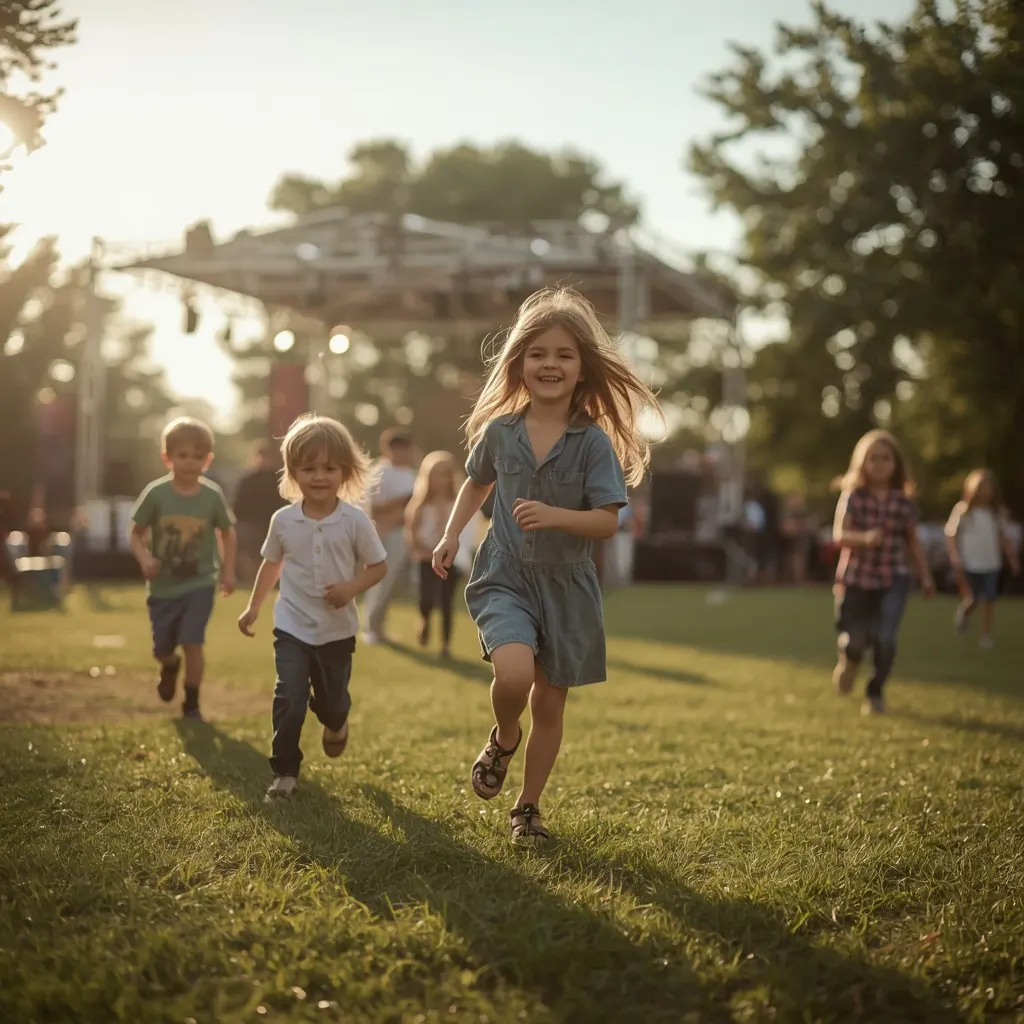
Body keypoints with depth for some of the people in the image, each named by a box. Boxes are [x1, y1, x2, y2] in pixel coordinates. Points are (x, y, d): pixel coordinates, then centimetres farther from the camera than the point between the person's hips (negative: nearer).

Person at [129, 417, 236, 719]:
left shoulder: (213, 496, -10)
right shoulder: (156, 494, -14)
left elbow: (227, 533, 5)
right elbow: (136, 534, -6)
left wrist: (228, 570, -2)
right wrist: (144, 559, -24)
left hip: (200, 583, -1)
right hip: (163, 586, 1)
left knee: (192, 642, -13)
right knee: (161, 648, 13)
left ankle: (192, 703, 5)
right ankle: (170, 667, 51)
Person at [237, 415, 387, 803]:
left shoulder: (355, 521, -12)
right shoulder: (283, 520, -6)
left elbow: (378, 566, -3)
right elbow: (271, 563, 11)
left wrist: (353, 587, -21)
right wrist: (253, 607, 17)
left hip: (337, 630, 0)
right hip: (292, 627, 0)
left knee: (332, 701, 16)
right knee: (289, 701, -12)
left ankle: (336, 723, 52)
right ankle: (284, 773, 1)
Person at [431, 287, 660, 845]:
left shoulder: (594, 442, -9)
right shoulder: (499, 431, -2)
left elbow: (608, 522, -12)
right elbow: (476, 483, 19)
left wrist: (555, 516, -28)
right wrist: (451, 535, 8)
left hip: (566, 584, 0)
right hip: (505, 575, 0)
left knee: (550, 704, 10)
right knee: (514, 673, -27)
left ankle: (528, 807, 31)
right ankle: (503, 739, 8)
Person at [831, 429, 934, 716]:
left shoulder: (904, 501, -1)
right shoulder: (853, 497, -8)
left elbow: (912, 542, 8)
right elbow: (839, 535, -18)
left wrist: (925, 576, 8)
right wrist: (864, 538, -37)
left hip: (893, 579, 1)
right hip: (856, 577, -1)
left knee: (885, 639, -14)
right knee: (855, 639, 3)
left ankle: (876, 693, 9)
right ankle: (849, 660, 43)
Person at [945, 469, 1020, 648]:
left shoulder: (997, 512, 4)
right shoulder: (963, 510, -7)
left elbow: (1002, 537, 13)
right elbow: (951, 535, -5)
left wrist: (1012, 557, 9)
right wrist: (954, 556, -16)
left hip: (991, 565, 3)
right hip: (970, 565, -3)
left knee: (989, 601, 0)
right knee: (973, 600, 2)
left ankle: (986, 635, 11)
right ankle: (963, 612, 37)